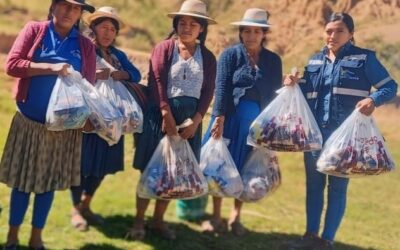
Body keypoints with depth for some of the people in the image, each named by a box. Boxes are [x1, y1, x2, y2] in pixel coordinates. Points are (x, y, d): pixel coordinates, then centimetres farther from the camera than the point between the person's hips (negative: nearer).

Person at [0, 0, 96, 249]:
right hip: (29, 120, -2)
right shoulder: (34, 30, -1)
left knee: (49, 181, 10)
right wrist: (51, 68, -19)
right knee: (21, 178, 6)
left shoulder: (86, 46, 5)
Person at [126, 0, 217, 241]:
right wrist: (167, 115, -18)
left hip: (190, 119, 3)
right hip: (161, 114, -3)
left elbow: (208, 92, 1)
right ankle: (139, 221, 9)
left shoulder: (208, 57, 7)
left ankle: (158, 221, 20)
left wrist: (195, 122, -9)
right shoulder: (164, 48, -2)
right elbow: (157, 81, -11)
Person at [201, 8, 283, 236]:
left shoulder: (273, 60, 8)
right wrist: (219, 118, -16)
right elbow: (222, 87, -7)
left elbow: (276, 92, 9)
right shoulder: (230, 54, 1)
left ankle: (236, 217, 22)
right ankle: (217, 217, 15)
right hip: (230, 118, -2)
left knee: (245, 170, 8)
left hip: (257, 123, 2)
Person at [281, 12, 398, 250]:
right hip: (315, 132, 5)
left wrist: (373, 100, -22)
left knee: (338, 186, 3)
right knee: (313, 183, 11)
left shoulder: (364, 58, -2)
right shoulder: (315, 60, 11)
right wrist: (295, 83, -6)